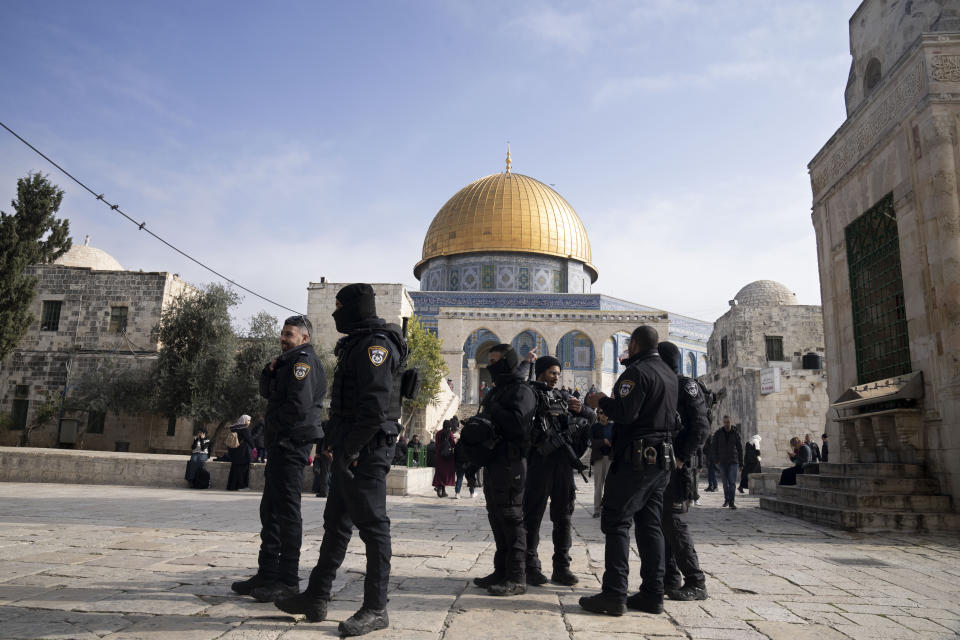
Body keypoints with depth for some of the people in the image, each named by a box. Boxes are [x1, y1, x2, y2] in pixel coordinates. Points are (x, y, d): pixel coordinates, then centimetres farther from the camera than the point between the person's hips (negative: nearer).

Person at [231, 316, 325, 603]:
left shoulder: (304, 360, -10)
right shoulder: (290, 360, 21)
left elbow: (299, 405, -21)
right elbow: (268, 393, 19)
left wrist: (273, 424, -8)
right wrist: (270, 370, 1)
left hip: (291, 444, -10)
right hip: (281, 444, 10)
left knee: (287, 510, -6)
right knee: (271, 510, 13)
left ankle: (288, 580, -1)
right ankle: (268, 573, 21)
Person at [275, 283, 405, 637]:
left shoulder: (375, 345, -14)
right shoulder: (355, 345, 19)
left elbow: (376, 405, -23)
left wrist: (351, 448, -20)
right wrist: (333, 441, 16)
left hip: (367, 451, -11)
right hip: (351, 452, 11)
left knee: (372, 525, -3)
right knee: (336, 523, 15)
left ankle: (375, 609, 7)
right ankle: (316, 598, 26)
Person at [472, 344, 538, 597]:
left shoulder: (521, 391, -10)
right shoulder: (495, 391, 20)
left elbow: (518, 423, -25)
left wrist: (494, 411, -17)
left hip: (510, 464, -10)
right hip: (493, 461, 10)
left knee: (511, 519, -7)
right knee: (496, 517, 14)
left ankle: (516, 578, -1)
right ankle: (502, 571, 23)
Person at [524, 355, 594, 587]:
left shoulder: (563, 398, 21)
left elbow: (593, 417, 22)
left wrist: (581, 409, 2)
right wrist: (527, 363, -14)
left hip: (564, 462, 6)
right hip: (539, 461, -6)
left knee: (563, 516, 9)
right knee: (533, 515, -1)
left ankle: (561, 568, 17)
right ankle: (531, 567, 8)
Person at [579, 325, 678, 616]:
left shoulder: (637, 371, -11)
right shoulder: (669, 374, 16)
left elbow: (625, 412, -22)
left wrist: (601, 401, -5)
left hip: (635, 458, -9)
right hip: (661, 460, 9)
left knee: (616, 522, -5)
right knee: (650, 524, 11)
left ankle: (614, 594, -8)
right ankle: (652, 594, 13)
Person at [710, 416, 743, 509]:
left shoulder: (735, 433, 1)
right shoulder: (718, 433, -1)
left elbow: (740, 449, 6)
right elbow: (713, 447, 1)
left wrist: (741, 464, 5)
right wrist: (716, 461, -8)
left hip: (733, 461, -1)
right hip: (722, 462, 1)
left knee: (732, 482, -10)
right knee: (725, 482, 9)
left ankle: (731, 502, -10)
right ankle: (726, 499, 28)